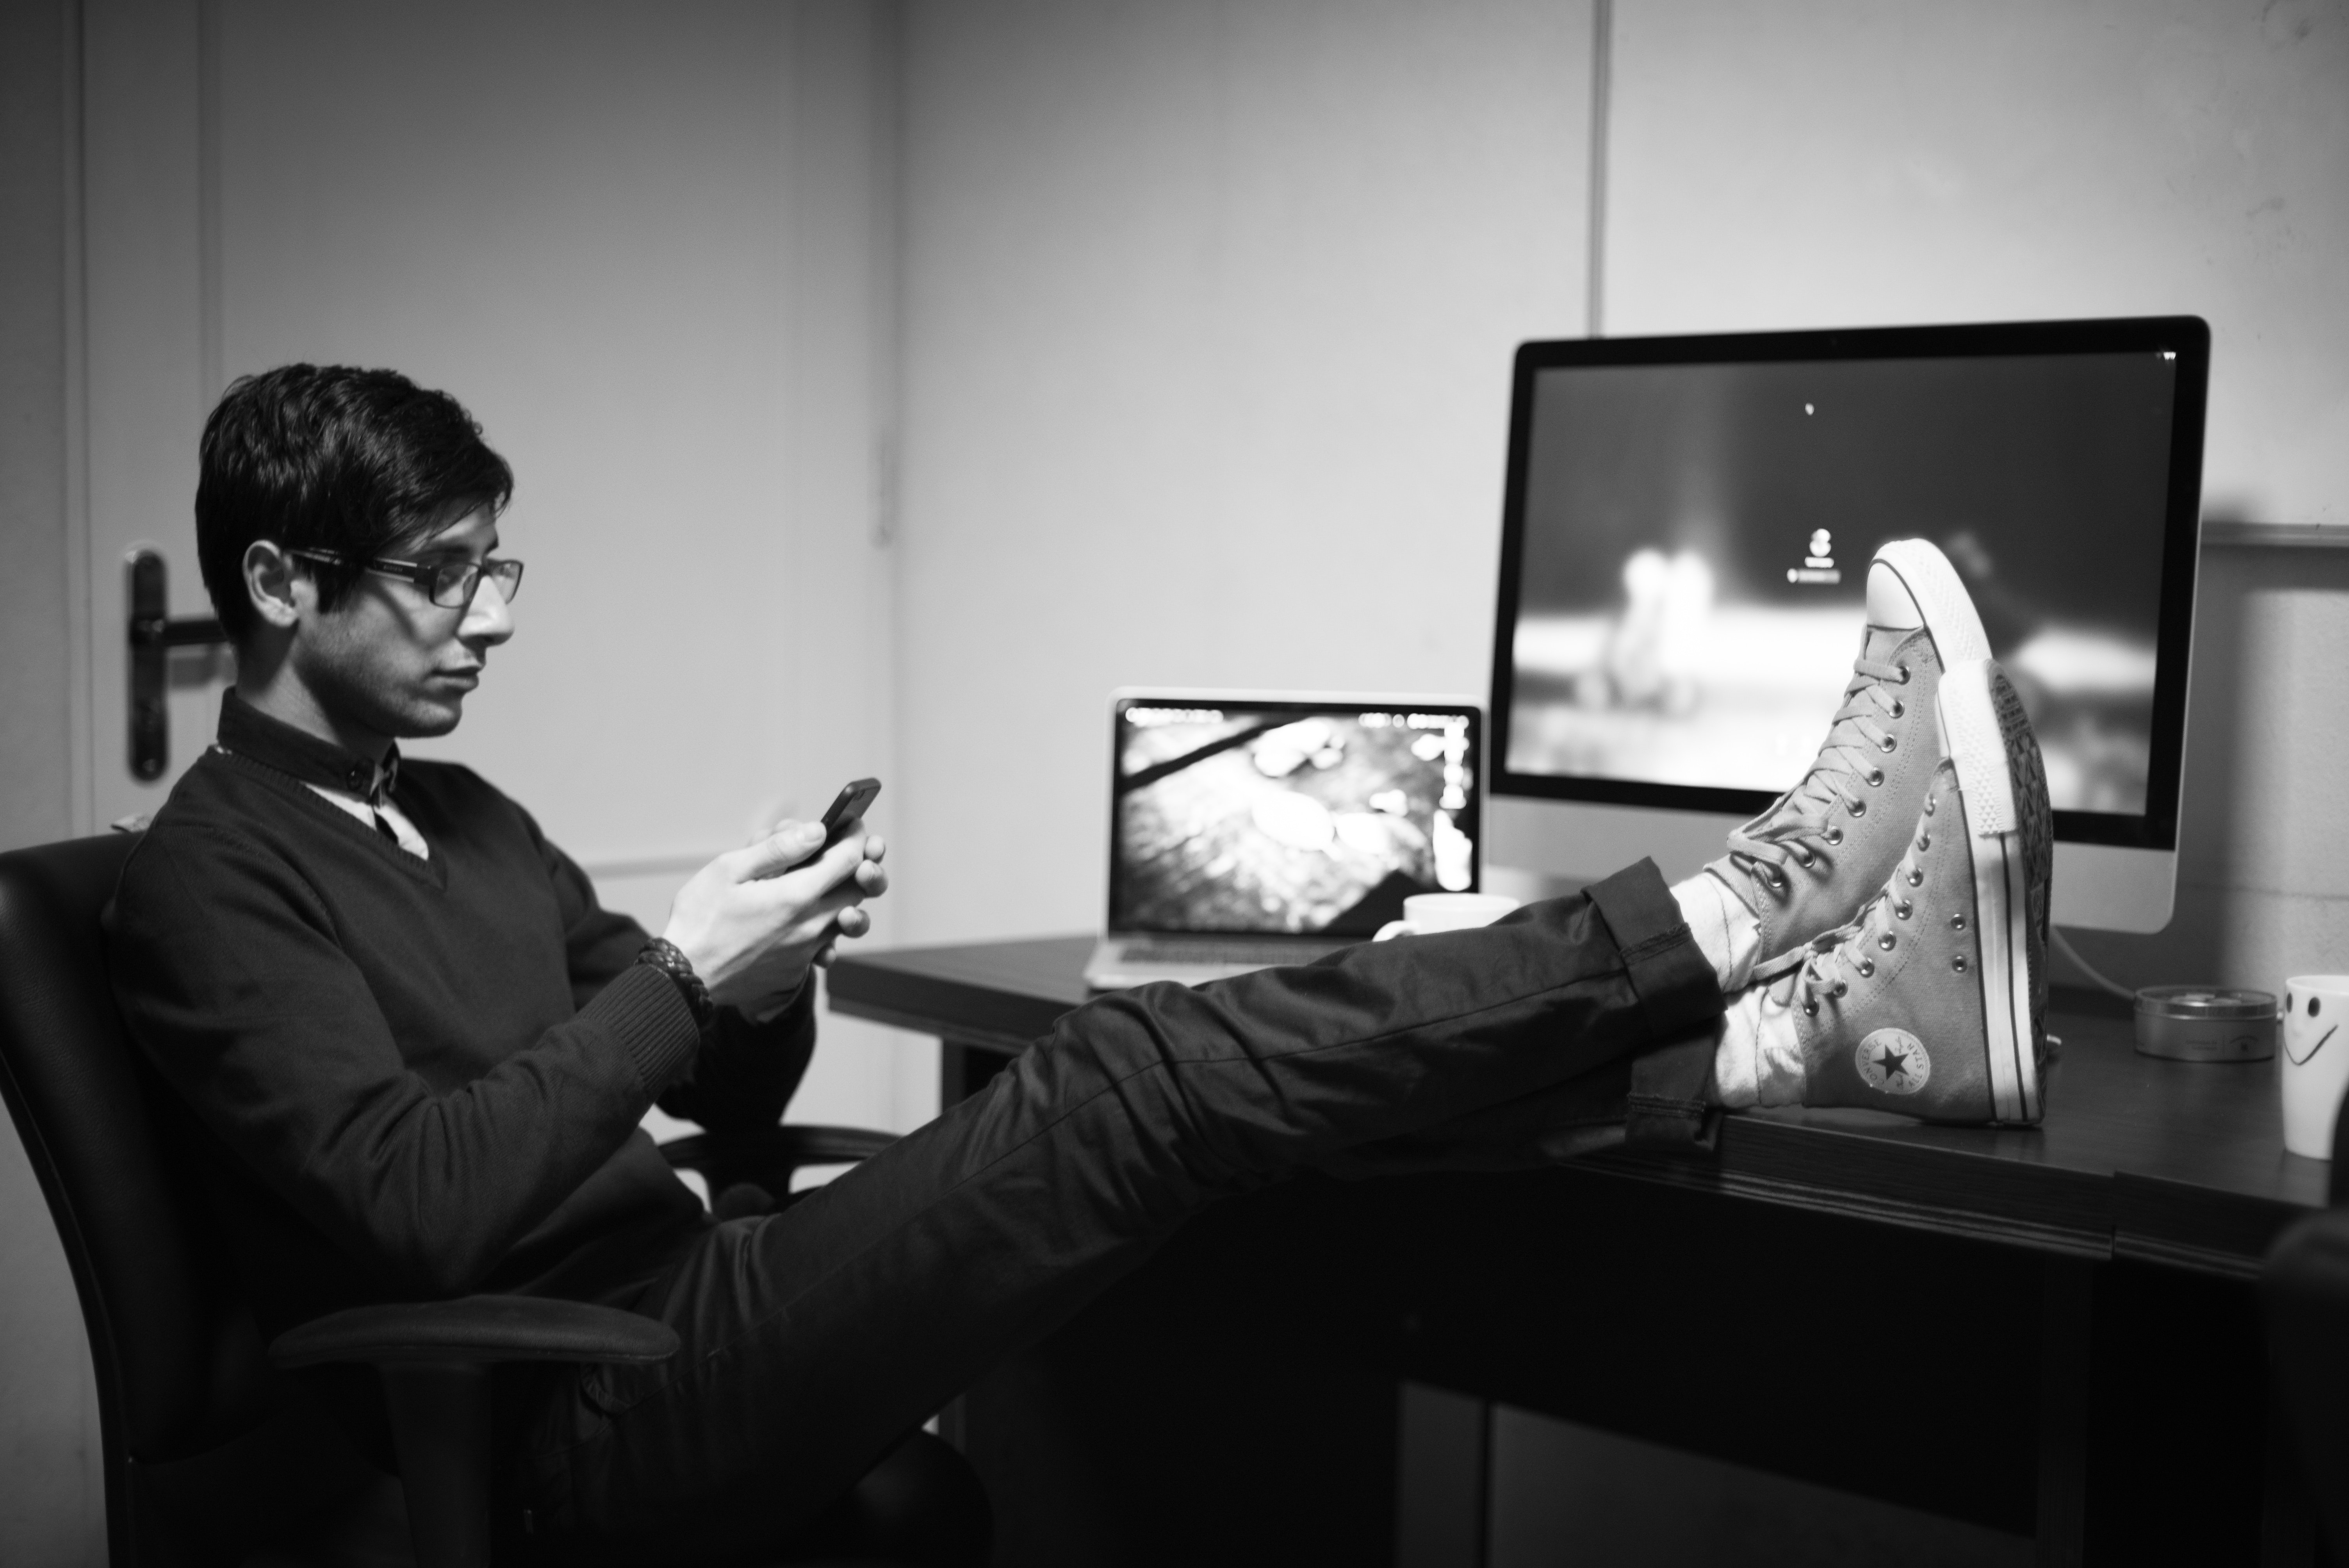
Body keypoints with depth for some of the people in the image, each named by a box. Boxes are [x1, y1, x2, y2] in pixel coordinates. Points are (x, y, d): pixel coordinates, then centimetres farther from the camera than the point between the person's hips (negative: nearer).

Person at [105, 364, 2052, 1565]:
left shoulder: (465, 820, 19)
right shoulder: (210, 883, -7)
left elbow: (726, 1100, 19)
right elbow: (417, 1206, -22)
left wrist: (772, 966, -3)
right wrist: (679, 975, -18)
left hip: (691, 1324, 8)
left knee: (1192, 1085, -11)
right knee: (1130, 1085, -24)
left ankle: (1816, 1025, -19)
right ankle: (1743, 911, -23)